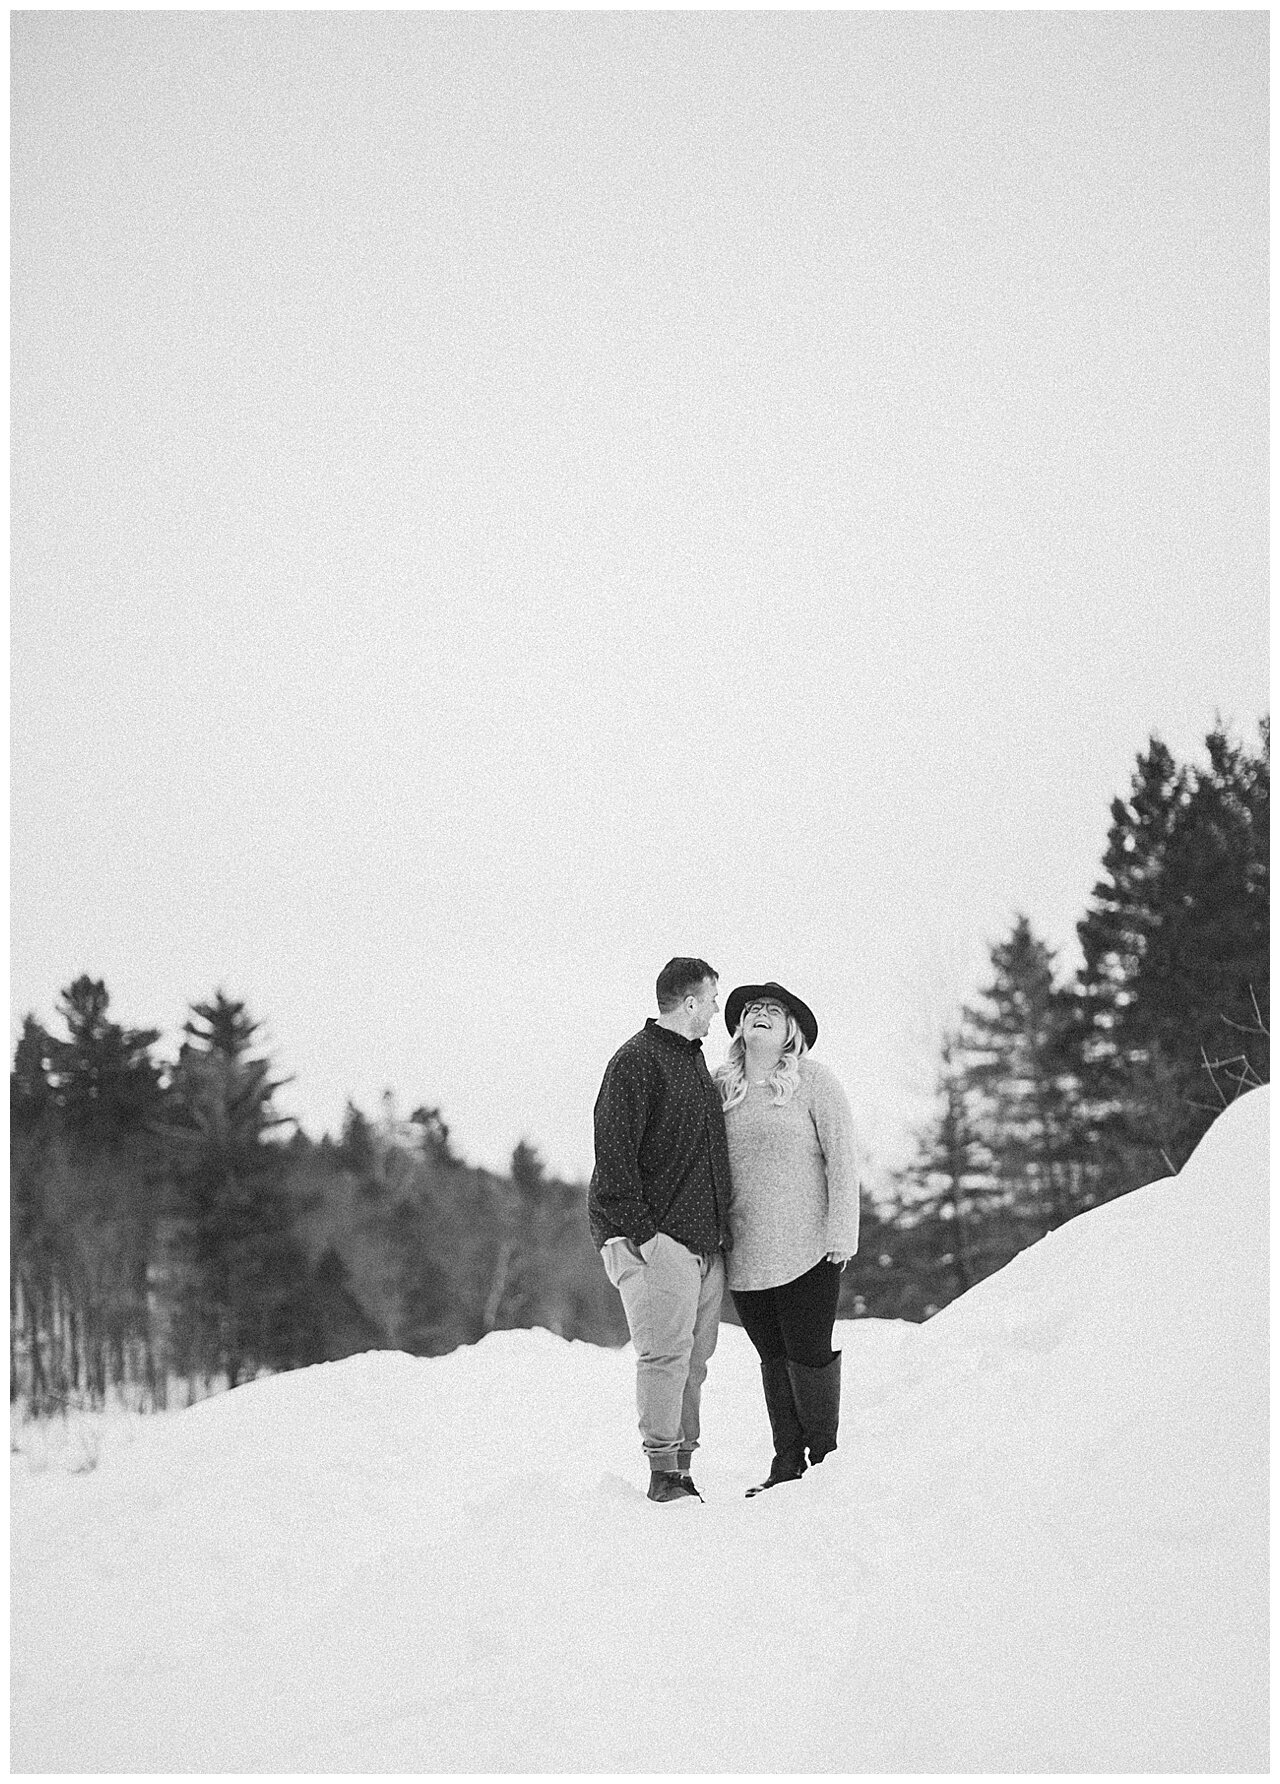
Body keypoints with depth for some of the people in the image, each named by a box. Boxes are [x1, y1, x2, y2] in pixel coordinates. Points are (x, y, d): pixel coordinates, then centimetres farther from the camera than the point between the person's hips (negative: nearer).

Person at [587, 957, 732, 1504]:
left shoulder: (694, 1059, 21)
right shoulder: (635, 1061, -9)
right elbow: (614, 1154, -15)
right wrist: (638, 1230, -20)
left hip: (703, 1242, 9)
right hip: (656, 1239, -9)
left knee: (693, 1360, 8)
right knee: (666, 1353, -11)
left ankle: (681, 1469, 13)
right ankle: (663, 1473, -7)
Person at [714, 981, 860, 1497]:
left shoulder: (813, 1080, -3)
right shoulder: (721, 1086, 9)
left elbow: (842, 1158, -5)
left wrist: (840, 1233, -10)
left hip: (805, 1250, -4)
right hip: (744, 1254, 4)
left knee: (809, 1355, -3)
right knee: (772, 1358, 10)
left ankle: (826, 1460, 11)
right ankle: (786, 1464, 18)